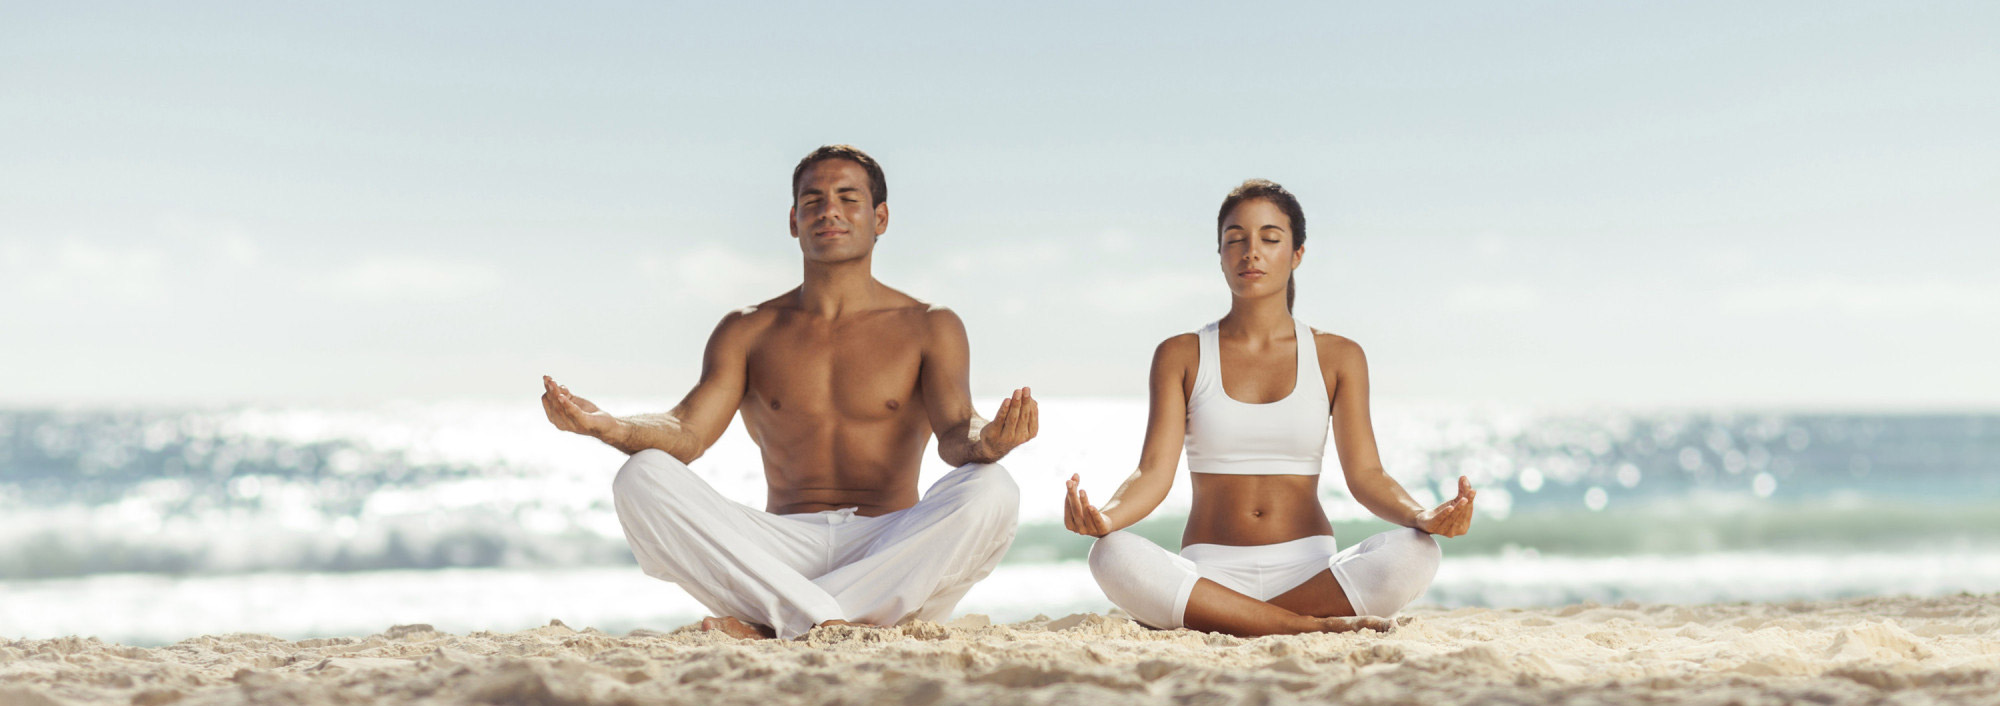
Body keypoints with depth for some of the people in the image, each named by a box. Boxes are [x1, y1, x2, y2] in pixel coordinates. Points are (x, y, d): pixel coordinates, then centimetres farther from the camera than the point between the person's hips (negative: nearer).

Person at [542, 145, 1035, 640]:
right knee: (641, 478, -22)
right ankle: (822, 622, -36)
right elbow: (688, 433, 2)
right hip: (785, 551, 1)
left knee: (991, 492, -32)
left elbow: (954, 432, -6)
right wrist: (609, 427, -21)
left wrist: (985, 442, -33)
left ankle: (773, 628, -32)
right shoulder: (748, 332, 15)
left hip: (892, 548, -1)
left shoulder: (928, 328, 11)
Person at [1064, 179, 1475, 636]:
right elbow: (1154, 471, -3)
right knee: (1113, 556, -34)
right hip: (1210, 574, 0)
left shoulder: (1337, 358, 11)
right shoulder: (1181, 356, 9)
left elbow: (1365, 473, 1)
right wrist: (1105, 516, -27)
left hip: (1308, 573, 1)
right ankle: (1314, 625, -29)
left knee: (1414, 554, -31)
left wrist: (1422, 517, -23)